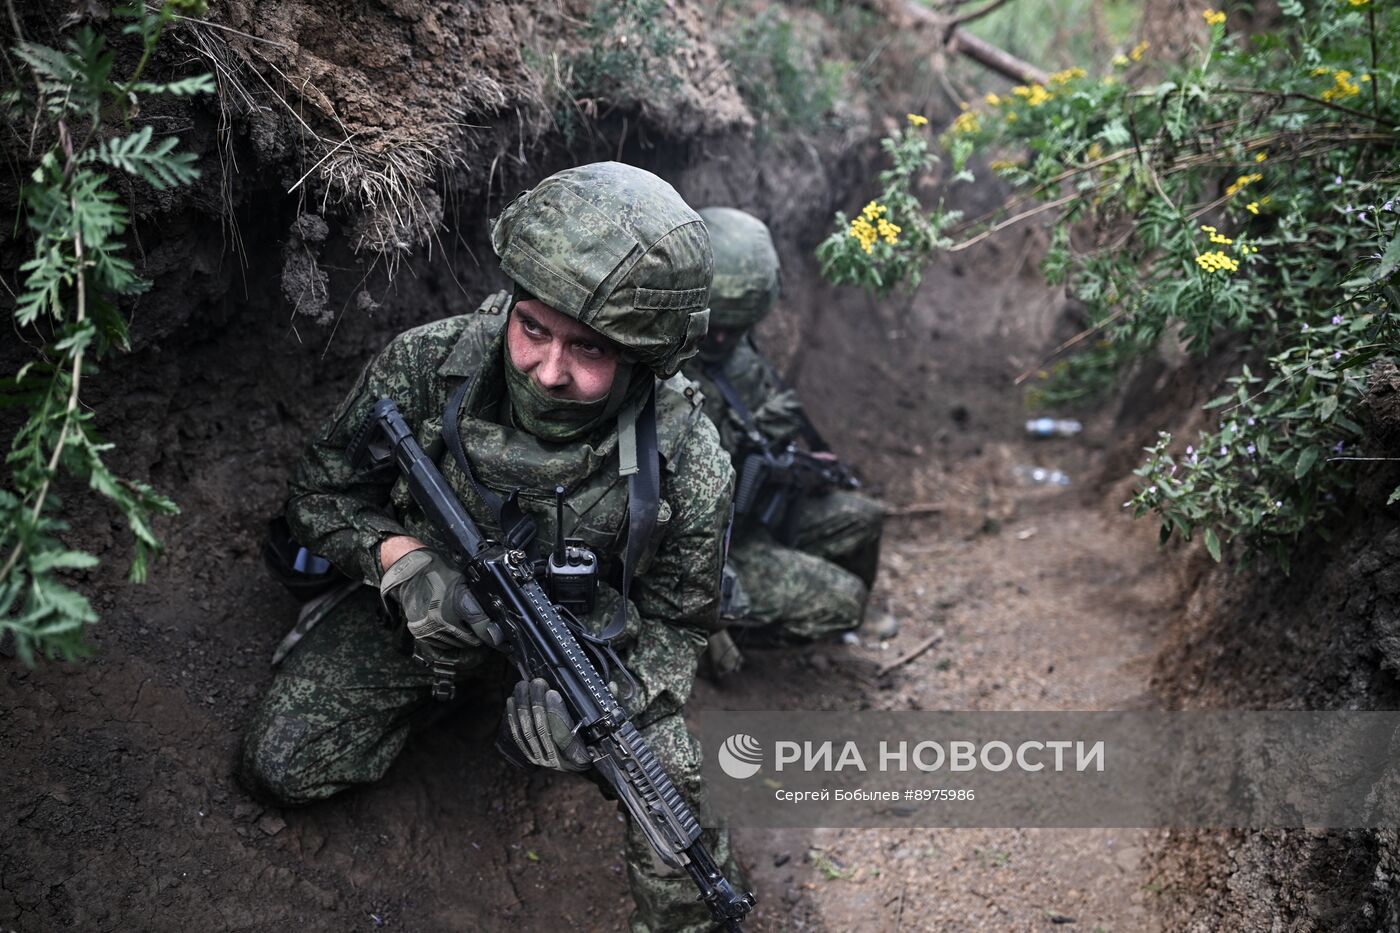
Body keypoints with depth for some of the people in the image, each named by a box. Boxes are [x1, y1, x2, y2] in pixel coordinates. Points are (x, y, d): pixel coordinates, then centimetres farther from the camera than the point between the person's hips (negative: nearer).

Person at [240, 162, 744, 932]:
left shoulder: (688, 465, -27)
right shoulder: (428, 365, -25)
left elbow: (676, 626, -12)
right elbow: (320, 491, -9)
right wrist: (403, 559, -29)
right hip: (435, 600, 2)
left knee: (668, 778, -24)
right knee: (279, 767, -4)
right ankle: (438, 686, 21)